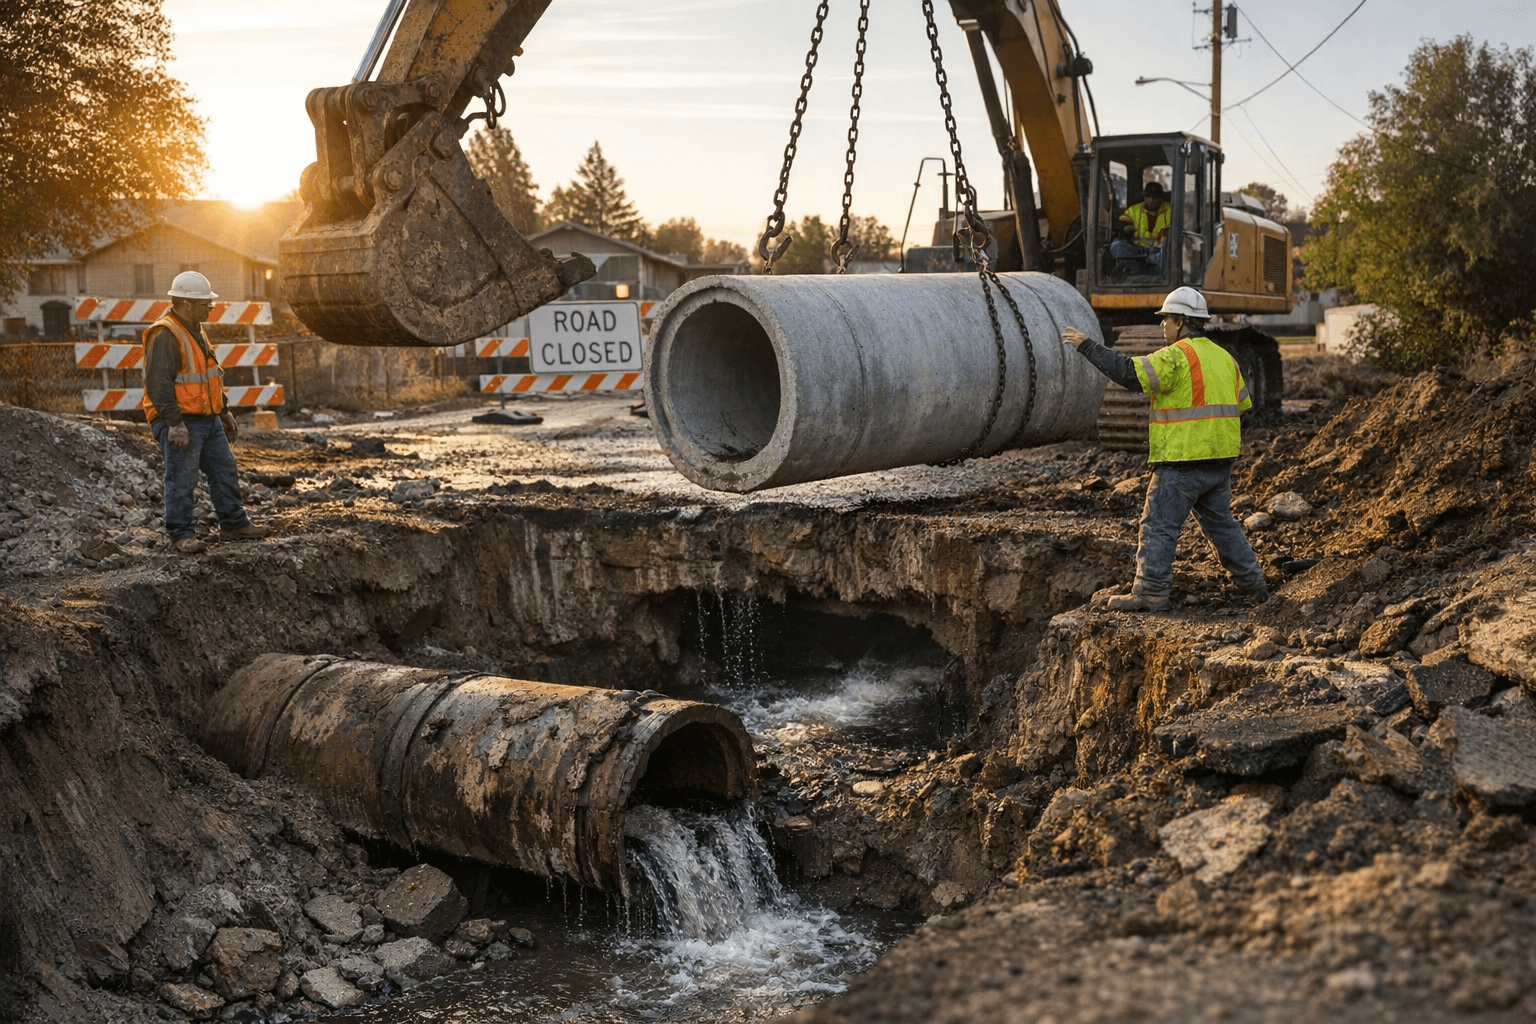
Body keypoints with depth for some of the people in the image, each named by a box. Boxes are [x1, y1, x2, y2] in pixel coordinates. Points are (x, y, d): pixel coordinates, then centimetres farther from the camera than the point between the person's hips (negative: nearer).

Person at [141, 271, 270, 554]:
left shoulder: (196, 331, 15)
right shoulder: (164, 335, -17)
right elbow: (158, 383, -23)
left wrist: (225, 411, 25)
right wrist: (174, 423, -26)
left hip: (209, 420, 10)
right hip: (181, 424, -9)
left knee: (224, 471, 13)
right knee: (181, 480, -3)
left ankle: (234, 523, 23)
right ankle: (181, 534, 5)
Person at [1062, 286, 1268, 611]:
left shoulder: (1176, 356, -13)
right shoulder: (1224, 357, 15)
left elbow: (1128, 373, -21)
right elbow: (1243, 405, 22)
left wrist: (1087, 345, -16)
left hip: (1182, 461, -8)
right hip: (1219, 461, 8)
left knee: (1159, 525, -3)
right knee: (1221, 523, 19)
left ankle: (1150, 592, -5)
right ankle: (1252, 583, 22)